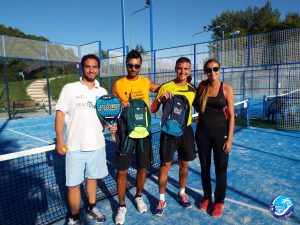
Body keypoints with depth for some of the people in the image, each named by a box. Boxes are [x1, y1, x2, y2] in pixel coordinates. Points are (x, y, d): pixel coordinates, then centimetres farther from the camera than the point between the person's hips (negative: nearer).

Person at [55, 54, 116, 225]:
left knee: (92, 178, 18)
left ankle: (92, 208, 38)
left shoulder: (103, 92, 6)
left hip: (97, 145, 3)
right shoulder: (69, 88, -4)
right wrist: (59, 140, -10)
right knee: (73, 184, 5)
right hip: (75, 147, -3)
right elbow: (60, 114, -4)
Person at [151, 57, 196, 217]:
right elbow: (153, 110, -6)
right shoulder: (165, 87, -8)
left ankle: (182, 193, 38)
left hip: (186, 130, 3)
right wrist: (161, 98, -23)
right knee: (165, 165, 0)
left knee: (184, 164, 15)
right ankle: (161, 199, 19)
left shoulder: (192, 89, 2)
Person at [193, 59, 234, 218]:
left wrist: (229, 139, -10)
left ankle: (219, 201, 27)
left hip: (220, 132, -2)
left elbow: (231, 115, -6)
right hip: (202, 131, 3)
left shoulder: (226, 88, -6)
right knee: (204, 167, 13)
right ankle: (206, 197, 34)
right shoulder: (202, 86, 2)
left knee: (220, 168, 7)